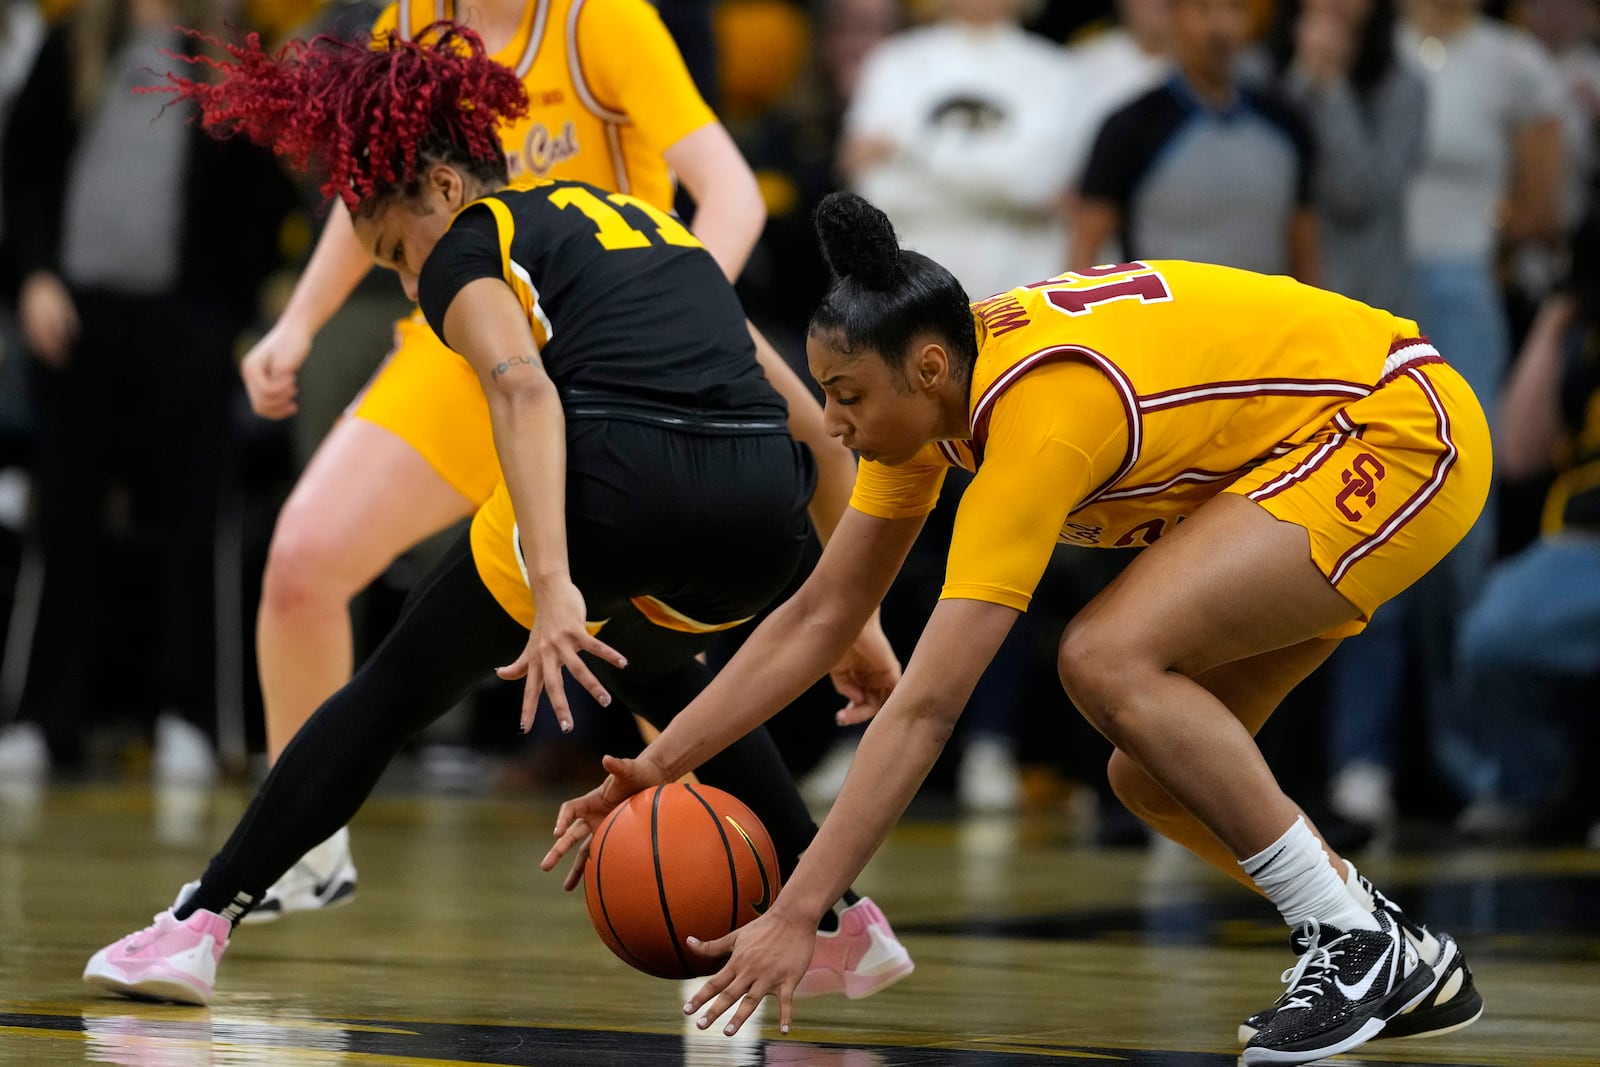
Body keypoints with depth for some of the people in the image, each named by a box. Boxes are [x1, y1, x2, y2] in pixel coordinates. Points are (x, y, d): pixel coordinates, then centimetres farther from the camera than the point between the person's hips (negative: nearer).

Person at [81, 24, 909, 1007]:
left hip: (616, 478, -6)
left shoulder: (470, 243, 13)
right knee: (647, 667, 37)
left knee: (396, 689, 15)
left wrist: (553, 588, -20)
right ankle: (844, 922, 30)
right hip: (766, 501, 6)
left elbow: (524, 386, -10)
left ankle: (198, 926, 14)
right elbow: (810, 422, 29)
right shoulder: (647, 223, 33)